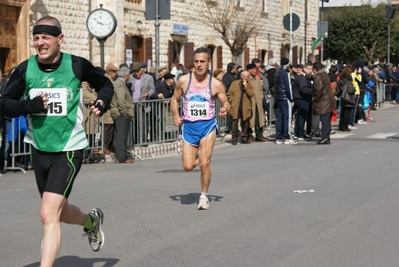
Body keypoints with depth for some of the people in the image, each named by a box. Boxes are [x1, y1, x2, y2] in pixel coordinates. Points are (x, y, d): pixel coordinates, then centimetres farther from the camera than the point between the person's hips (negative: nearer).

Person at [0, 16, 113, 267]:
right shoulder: (25, 69, -5)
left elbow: (106, 84, 9)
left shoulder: (77, 65, -10)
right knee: (59, 212, 21)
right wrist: (29, 106, -19)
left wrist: (102, 102, -11)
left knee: (48, 215, -17)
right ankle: (92, 222, 54)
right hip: (39, 150, 5)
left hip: (69, 150, -5)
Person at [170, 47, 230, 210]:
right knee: (188, 166, -1)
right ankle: (199, 157, 37)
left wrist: (225, 110, -18)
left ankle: (204, 196, 10)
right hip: (189, 126, 2)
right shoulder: (184, 81, -2)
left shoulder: (216, 84, -5)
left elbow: (225, 103, 6)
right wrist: (176, 115, -5)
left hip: (207, 125, -2)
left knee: (204, 164, -11)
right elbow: (174, 99, 11)